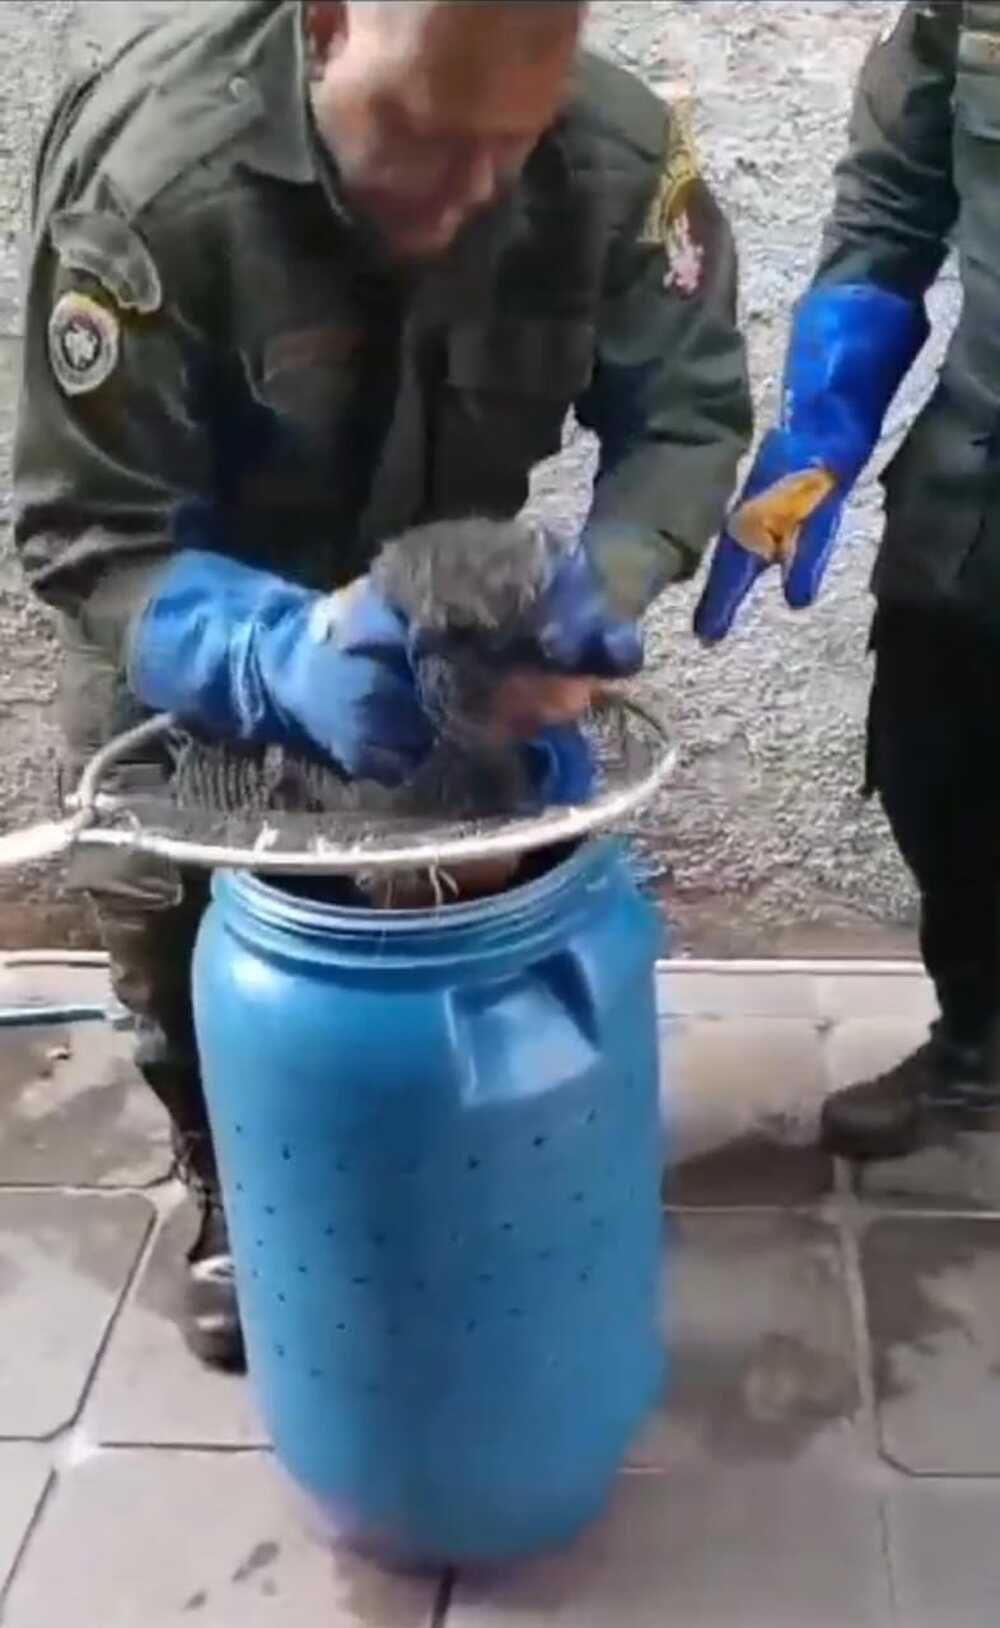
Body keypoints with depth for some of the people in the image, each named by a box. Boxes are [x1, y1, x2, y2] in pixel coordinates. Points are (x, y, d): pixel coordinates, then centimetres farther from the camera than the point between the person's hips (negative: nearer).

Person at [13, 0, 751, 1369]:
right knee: (171, 919, 6)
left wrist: (607, 575, -36)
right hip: (190, 625, -1)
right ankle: (235, 1194, 34)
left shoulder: (623, 159, -28)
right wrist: (278, 654, -51)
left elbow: (688, 414, -15)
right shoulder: (149, 183, -36)